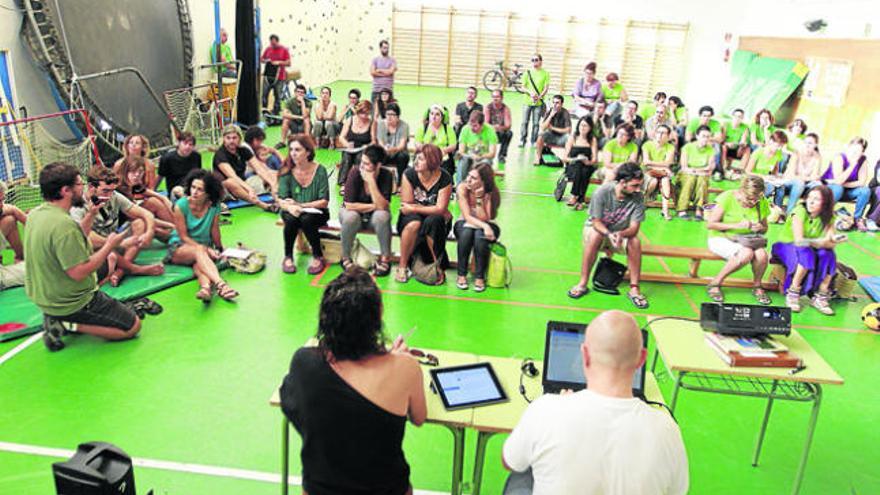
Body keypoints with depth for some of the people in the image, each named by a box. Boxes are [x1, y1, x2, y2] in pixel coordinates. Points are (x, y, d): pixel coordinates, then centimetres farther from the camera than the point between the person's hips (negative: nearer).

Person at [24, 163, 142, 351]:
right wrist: (109, 246, -17)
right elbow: (78, 272, -27)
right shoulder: (63, 224, -28)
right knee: (133, 326, -2)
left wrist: (90, 216, 11)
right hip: (69, 303, -9)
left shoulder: (35, 214, 1)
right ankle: (66, 325, -5)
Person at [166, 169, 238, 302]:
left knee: (199, 264, -34)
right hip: (179, 247, -2)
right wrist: (206, 249, -20)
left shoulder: (214, 206, -7)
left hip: (204, 247, 2)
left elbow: (214, 231, 4)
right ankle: (220, 284, -61)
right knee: (198, 252, -36)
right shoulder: (181, 205, -13)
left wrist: (219, 250, 13)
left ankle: (206, 287, -67)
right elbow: (183, 236, -11)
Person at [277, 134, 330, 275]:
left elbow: (324, 201, -13)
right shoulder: (287, 171, -7)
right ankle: (288, 257, -9)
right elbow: (281, 200, -10)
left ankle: (318, 256, -10)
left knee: (306, 219, -33)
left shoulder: (319, 171, -12)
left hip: (316, 212, -2)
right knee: (291, 219, -31)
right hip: (292, 212, 2)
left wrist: (301, 205, -23)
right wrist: (290, 207, -33)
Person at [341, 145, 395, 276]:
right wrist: (374, 206, -17)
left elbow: (382, 206, -27)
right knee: (351, 217, -35)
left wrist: (371, 181, -33)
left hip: (374, 215, 1)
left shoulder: (386, 175, -18)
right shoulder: (355, 173, -21)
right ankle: (345, 258, -13)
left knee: (382, 216, -33)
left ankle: (385, 258, -15)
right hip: (354, 212, -1)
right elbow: (349, 205, -22)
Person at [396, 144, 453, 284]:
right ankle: (402, 266, -16)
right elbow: (406, 207, -13)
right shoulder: (409, 174, -12)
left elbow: (440, 209, -18)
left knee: (432, 221, -35)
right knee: (413, 224, -34)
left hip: (435, 219, 0)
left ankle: (438, 266, -17)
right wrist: (433, 209, -14)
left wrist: (415, 208, -19)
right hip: (412, 216, 0)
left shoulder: (445, 179, -14)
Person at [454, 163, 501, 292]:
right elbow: (467, 216, -22)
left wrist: (479, 197, -32)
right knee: (466, 233, -35)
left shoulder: (491, 193, -19)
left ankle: (480, 277, -23)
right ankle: (462, 275, -21)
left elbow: (484, 219, -24)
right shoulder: (462, 188, -18)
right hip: (465, 224, 1)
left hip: (486, 226, 0)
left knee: (480, 235, -35)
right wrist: (484, 226, -38)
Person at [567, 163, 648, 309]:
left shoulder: (638, 198, -19)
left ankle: (634, 288, -19)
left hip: (622, 233, 2)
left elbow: (634, 227, -20)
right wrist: (609, 235, -41)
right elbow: (596, 222, -20)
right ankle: (583, 283, -27)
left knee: (635, 241, -28)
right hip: (597, 228, -2)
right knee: (595, 236, -36)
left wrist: (620, 234, -43)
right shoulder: (602, 192, -25)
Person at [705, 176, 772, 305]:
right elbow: (710, 224, -16)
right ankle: (715, 284, -16)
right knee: (747, 253, -34)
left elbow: (764, 228, 14)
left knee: (762, 255, -29)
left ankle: (757, 286, 1)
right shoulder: (727, 197, -15)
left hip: (748, 241, 4)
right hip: (721, 239, -4)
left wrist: (760, 228, -12)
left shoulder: (762, 203, 0)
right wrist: (736, 226, -24)